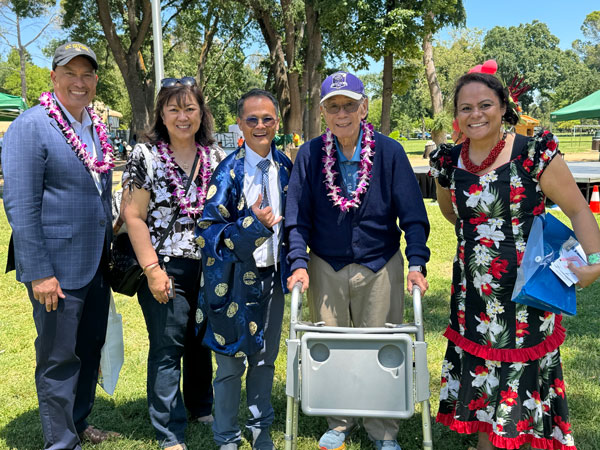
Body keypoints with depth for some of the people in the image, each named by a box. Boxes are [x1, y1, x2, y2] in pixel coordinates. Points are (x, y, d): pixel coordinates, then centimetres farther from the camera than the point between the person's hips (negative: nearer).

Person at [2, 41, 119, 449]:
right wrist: (39, 273, -20)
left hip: (96, 263, 7)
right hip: (58, 269, -7)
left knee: (91, 349, 19)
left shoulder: (97, 128, 10)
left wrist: (109, 250, 16)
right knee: (59, 358, 6)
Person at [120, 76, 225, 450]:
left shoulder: (216, 156, 6)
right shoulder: (146, 156, -6)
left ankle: (202, 406, 38)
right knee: (168, 348, 1)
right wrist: (152, 269, -14)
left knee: (203, 340, 17)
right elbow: (133, 216, -9)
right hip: (166, 269, -4)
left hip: (209, 266, 4)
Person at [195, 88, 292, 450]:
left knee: (266, 358, 16)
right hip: (235, 278, -4)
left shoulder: (286, 168, 4)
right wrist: (252, 223, -26)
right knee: (231, 362, 6)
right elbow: (207, 230, -13)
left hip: (273, 275, 4)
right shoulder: (229, 171, -11)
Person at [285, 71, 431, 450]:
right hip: (326, 268, 1)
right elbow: (297, 216, -3)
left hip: (380, 266, -1)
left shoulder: (389, 152, -8)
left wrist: (417, 263, -16)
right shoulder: (310, 155, -5)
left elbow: (413, 214, -7)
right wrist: (299, 262, -14)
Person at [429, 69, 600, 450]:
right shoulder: (450, 162, 1)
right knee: (481, 375, 15)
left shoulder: (534, 153, -11)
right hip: (473, 293, 4)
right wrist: (480, 234, 3)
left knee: (526, 376, 5)